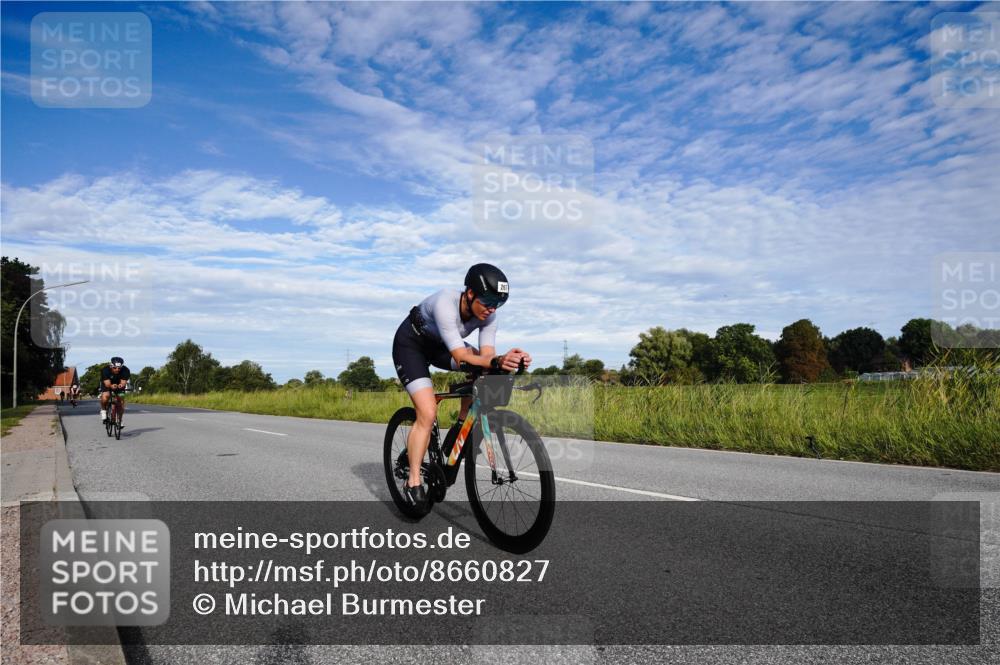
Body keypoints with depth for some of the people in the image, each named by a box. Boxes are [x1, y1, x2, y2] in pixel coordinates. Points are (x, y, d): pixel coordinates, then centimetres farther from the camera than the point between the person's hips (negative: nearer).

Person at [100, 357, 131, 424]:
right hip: (107, 385, -1)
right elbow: (107, 384, -38)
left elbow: (123, 382, -34)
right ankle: (103, 410, -4)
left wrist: (121, 385, -58)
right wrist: (111, 386, -61)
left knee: (121, 402, -10)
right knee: (105, 396, -32)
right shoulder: (105, 370, -32)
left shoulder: (125, 370, -29)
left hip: (119, 385, 2)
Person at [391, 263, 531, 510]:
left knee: (482, 370, -20)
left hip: (439, 346, 6)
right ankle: (413, 483, -6)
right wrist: (496, 362, -57)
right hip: (410, 344, -6)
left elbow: (486, 354, -25)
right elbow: (461, 357, -42)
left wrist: (504, 360, -47)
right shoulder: (445, 303, -38)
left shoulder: (488, 314, -20)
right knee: (428, 414, -19)